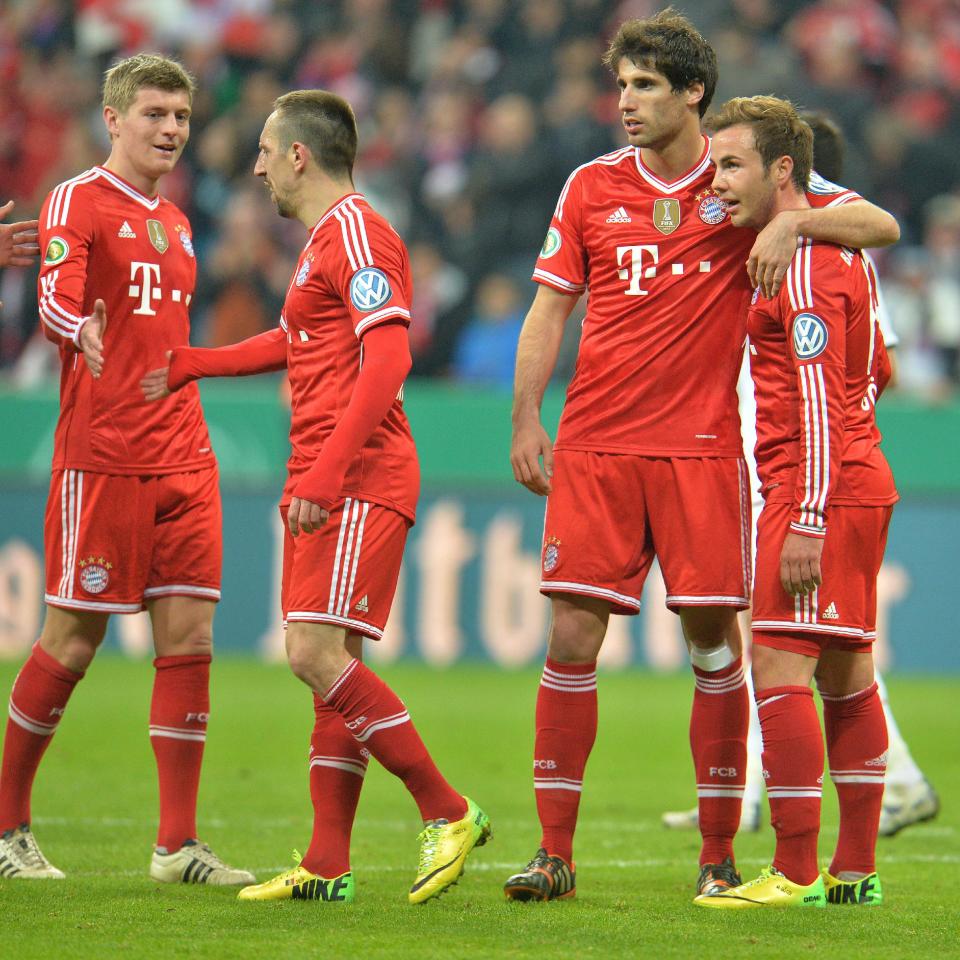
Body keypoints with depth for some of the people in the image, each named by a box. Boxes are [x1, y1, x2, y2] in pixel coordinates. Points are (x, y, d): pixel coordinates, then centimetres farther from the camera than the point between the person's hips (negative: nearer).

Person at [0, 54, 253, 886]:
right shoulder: (77, 201, -3)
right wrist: (80, 333, -41)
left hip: (182, 459, 7)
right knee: (73, 640, -2)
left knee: (189, 638, -1)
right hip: (100, 457, -7)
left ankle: (178, 845, 1)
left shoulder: (175, 223, 20)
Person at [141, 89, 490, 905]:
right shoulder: (325, 240, 21)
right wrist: (189, 366, 42)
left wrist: (326, 471, -28)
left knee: (317, 653, -17)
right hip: (323, 488, 10)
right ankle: (328, 866, 7)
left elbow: (389, 357, -22)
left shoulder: (356, 233, -11)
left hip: (358, 484, -10)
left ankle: (448, 813, -12)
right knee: (326, 664, 7)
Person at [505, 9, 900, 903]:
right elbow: (548, 309, 11)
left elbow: (880, 224, 0)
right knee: (571, 637, -4)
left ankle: (718, 854, 7)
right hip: (595, 446, 2)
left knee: (713, 641, -1)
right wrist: (525, 421, 2)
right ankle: (554, 852, 1)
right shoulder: (591, 187, 8)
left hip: (701, 445, -1)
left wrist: (790, 222, -18)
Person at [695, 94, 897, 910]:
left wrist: (807, 521, -22)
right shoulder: (839, 251, 17)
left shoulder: (804, 264, -14)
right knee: (845, 676, 10)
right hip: (860, 482, 11)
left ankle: (796, 874, -14)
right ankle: (855, 870, 13)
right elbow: (876, 373, 27)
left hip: (818, 488, -11)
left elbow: (822, 403, -19)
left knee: (779, 667, -12)